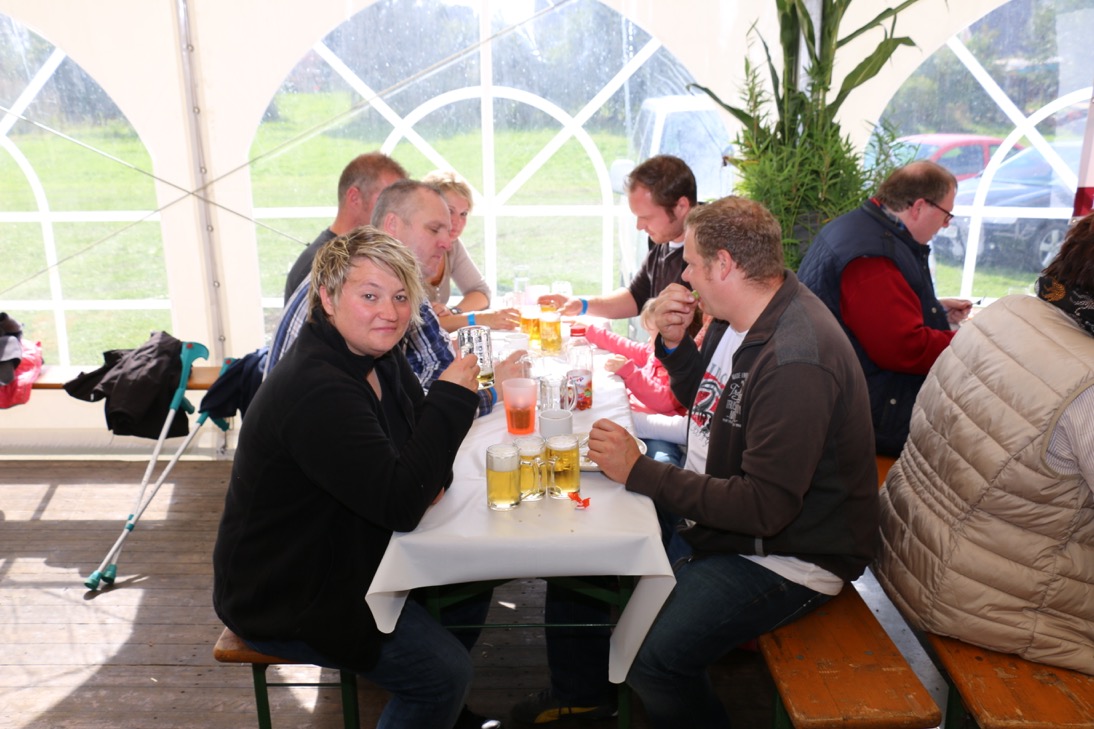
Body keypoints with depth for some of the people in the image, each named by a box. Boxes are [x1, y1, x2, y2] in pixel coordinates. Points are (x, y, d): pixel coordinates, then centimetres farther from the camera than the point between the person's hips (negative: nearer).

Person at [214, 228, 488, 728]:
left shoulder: (379, 359, -1)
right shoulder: (316, 392, -30)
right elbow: (400, 506, -34)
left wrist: (433, 476, -15)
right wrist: (452, 397, -29)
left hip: (345, 561, 9)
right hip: (284, 599, -9)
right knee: (445, 673, -14)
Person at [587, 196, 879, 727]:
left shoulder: (796, 361, -28)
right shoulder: (739, 318, 3)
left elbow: (764, 509, -29)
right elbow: (704, 400, 18)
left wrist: (639, 472, -24)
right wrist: (674, 343, -3)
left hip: (785, 556, -9)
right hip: (721, 512, 9)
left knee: (650, 658, -24)